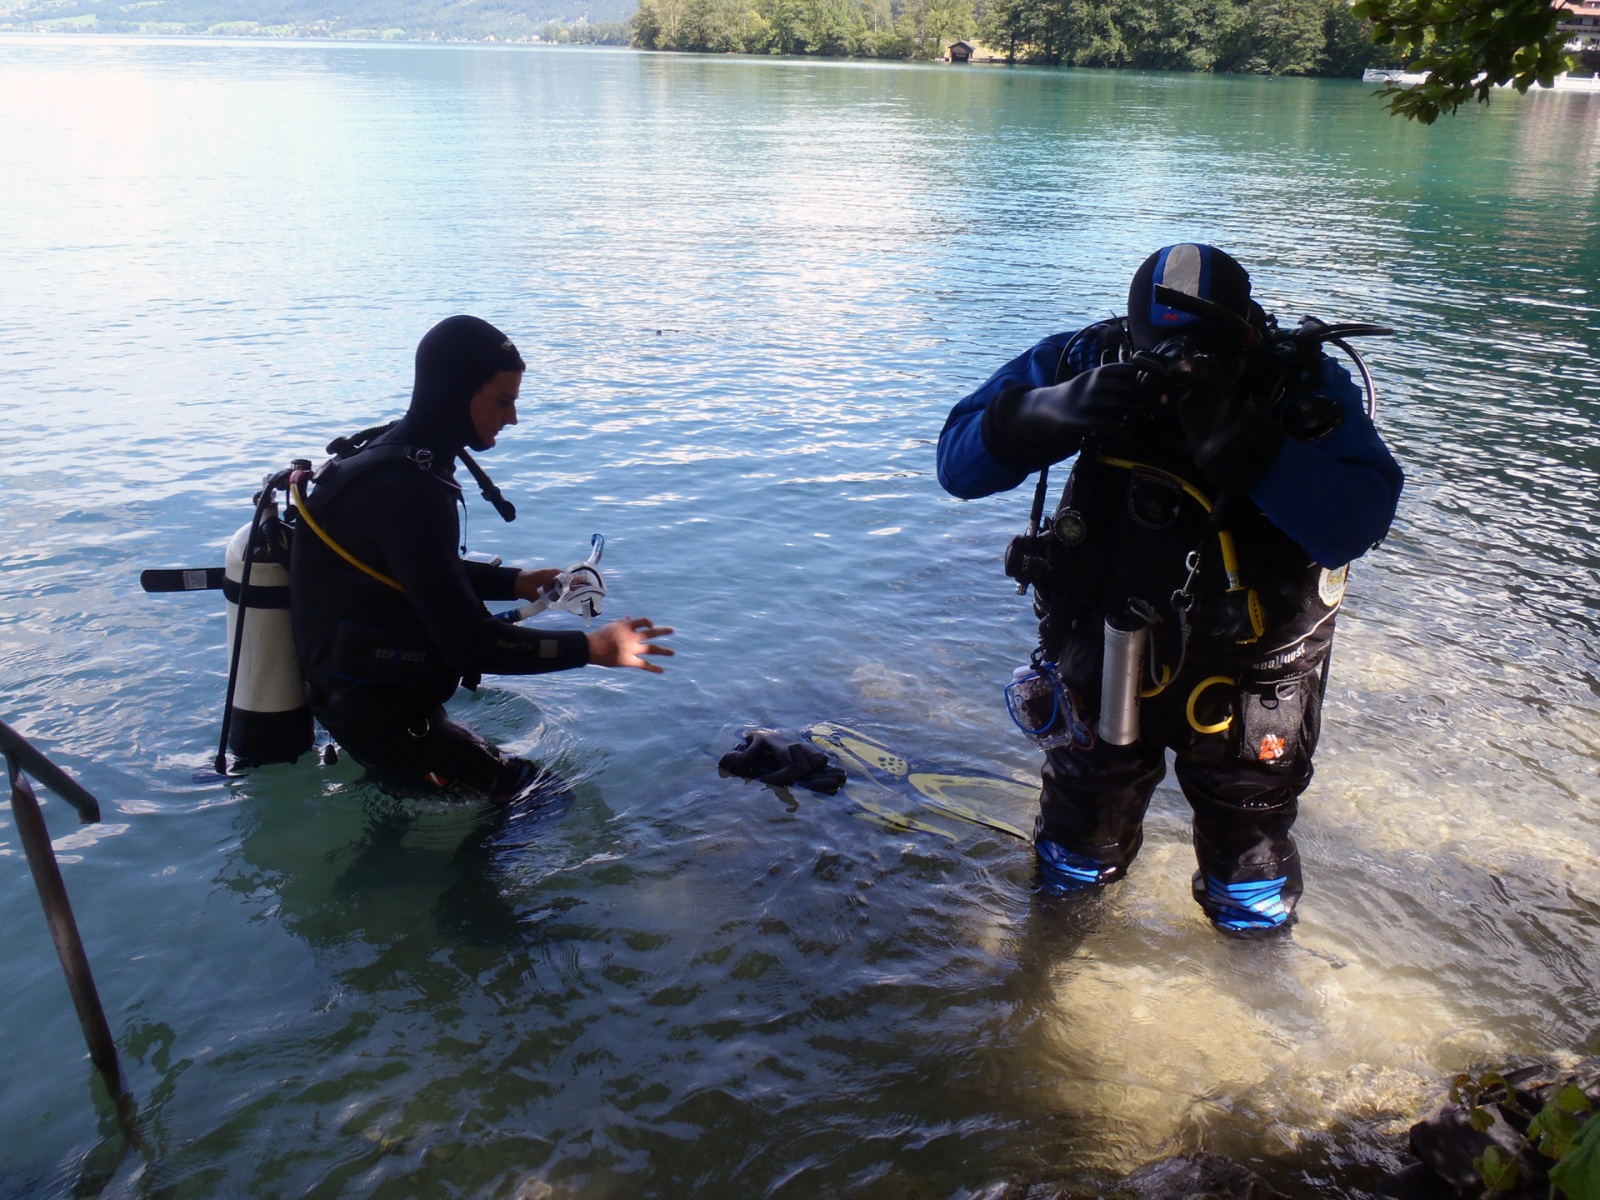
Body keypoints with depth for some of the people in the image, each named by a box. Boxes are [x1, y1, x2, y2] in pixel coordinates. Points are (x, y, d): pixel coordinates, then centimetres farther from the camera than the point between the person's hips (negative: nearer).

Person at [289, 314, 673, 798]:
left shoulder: (385, 452, 3)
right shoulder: (407, 490, -28)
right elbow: (469, 644, -28)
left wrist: (514, 582, 10)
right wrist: (590, 648, -20)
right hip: (385, 716, -10)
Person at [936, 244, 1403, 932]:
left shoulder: (1303, 384, -18)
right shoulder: (1090, 362, -16)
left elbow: (1356, 522, -32)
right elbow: (959, 463, -18)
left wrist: (1239, 445, -43)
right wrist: (1055, 412, -35)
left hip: (1248, 664, -1)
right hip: (1107, 640, 1)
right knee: (1072, 871, 21)